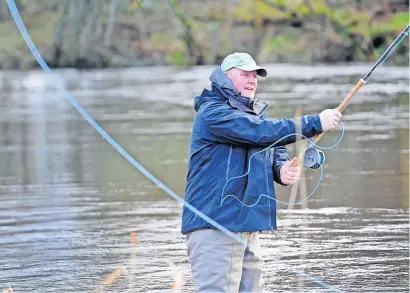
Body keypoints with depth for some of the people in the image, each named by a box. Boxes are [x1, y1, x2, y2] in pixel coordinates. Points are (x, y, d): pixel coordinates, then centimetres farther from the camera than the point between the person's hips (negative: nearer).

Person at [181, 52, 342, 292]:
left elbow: (276, 150, 19)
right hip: (214, 223, -10)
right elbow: (260, 132, -21)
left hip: (247, 224, 10)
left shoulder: (255, 113, 22)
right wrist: (315, 124, -21)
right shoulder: (212, 113, -10)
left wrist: (283, 170, -7)